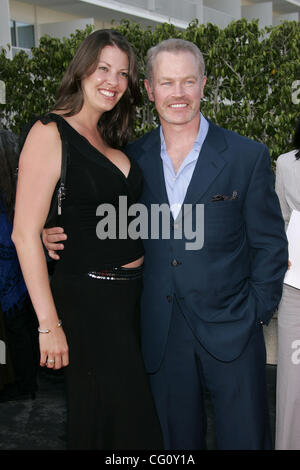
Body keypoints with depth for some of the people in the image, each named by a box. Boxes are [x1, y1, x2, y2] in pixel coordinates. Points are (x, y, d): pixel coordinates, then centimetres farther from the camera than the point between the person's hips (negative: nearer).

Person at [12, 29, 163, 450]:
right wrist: (49, 324, -18)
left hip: (132, 295, 8)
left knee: (136, 411, 18)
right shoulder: (50, 133, -11)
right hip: (86, 300, -8)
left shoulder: (109, 139, 12)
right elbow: (25, 233, -16)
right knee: (103, 422, 3)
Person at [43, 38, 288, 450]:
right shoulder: (133, 158, 4)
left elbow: (270, 244, 0)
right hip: (163, 337, 2)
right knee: (177, 441, 16)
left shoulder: (248, 156, -4)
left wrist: (255, 315, -5)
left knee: (245, 439, 7)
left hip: (232, 336, -2)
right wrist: (60, 237, -5)